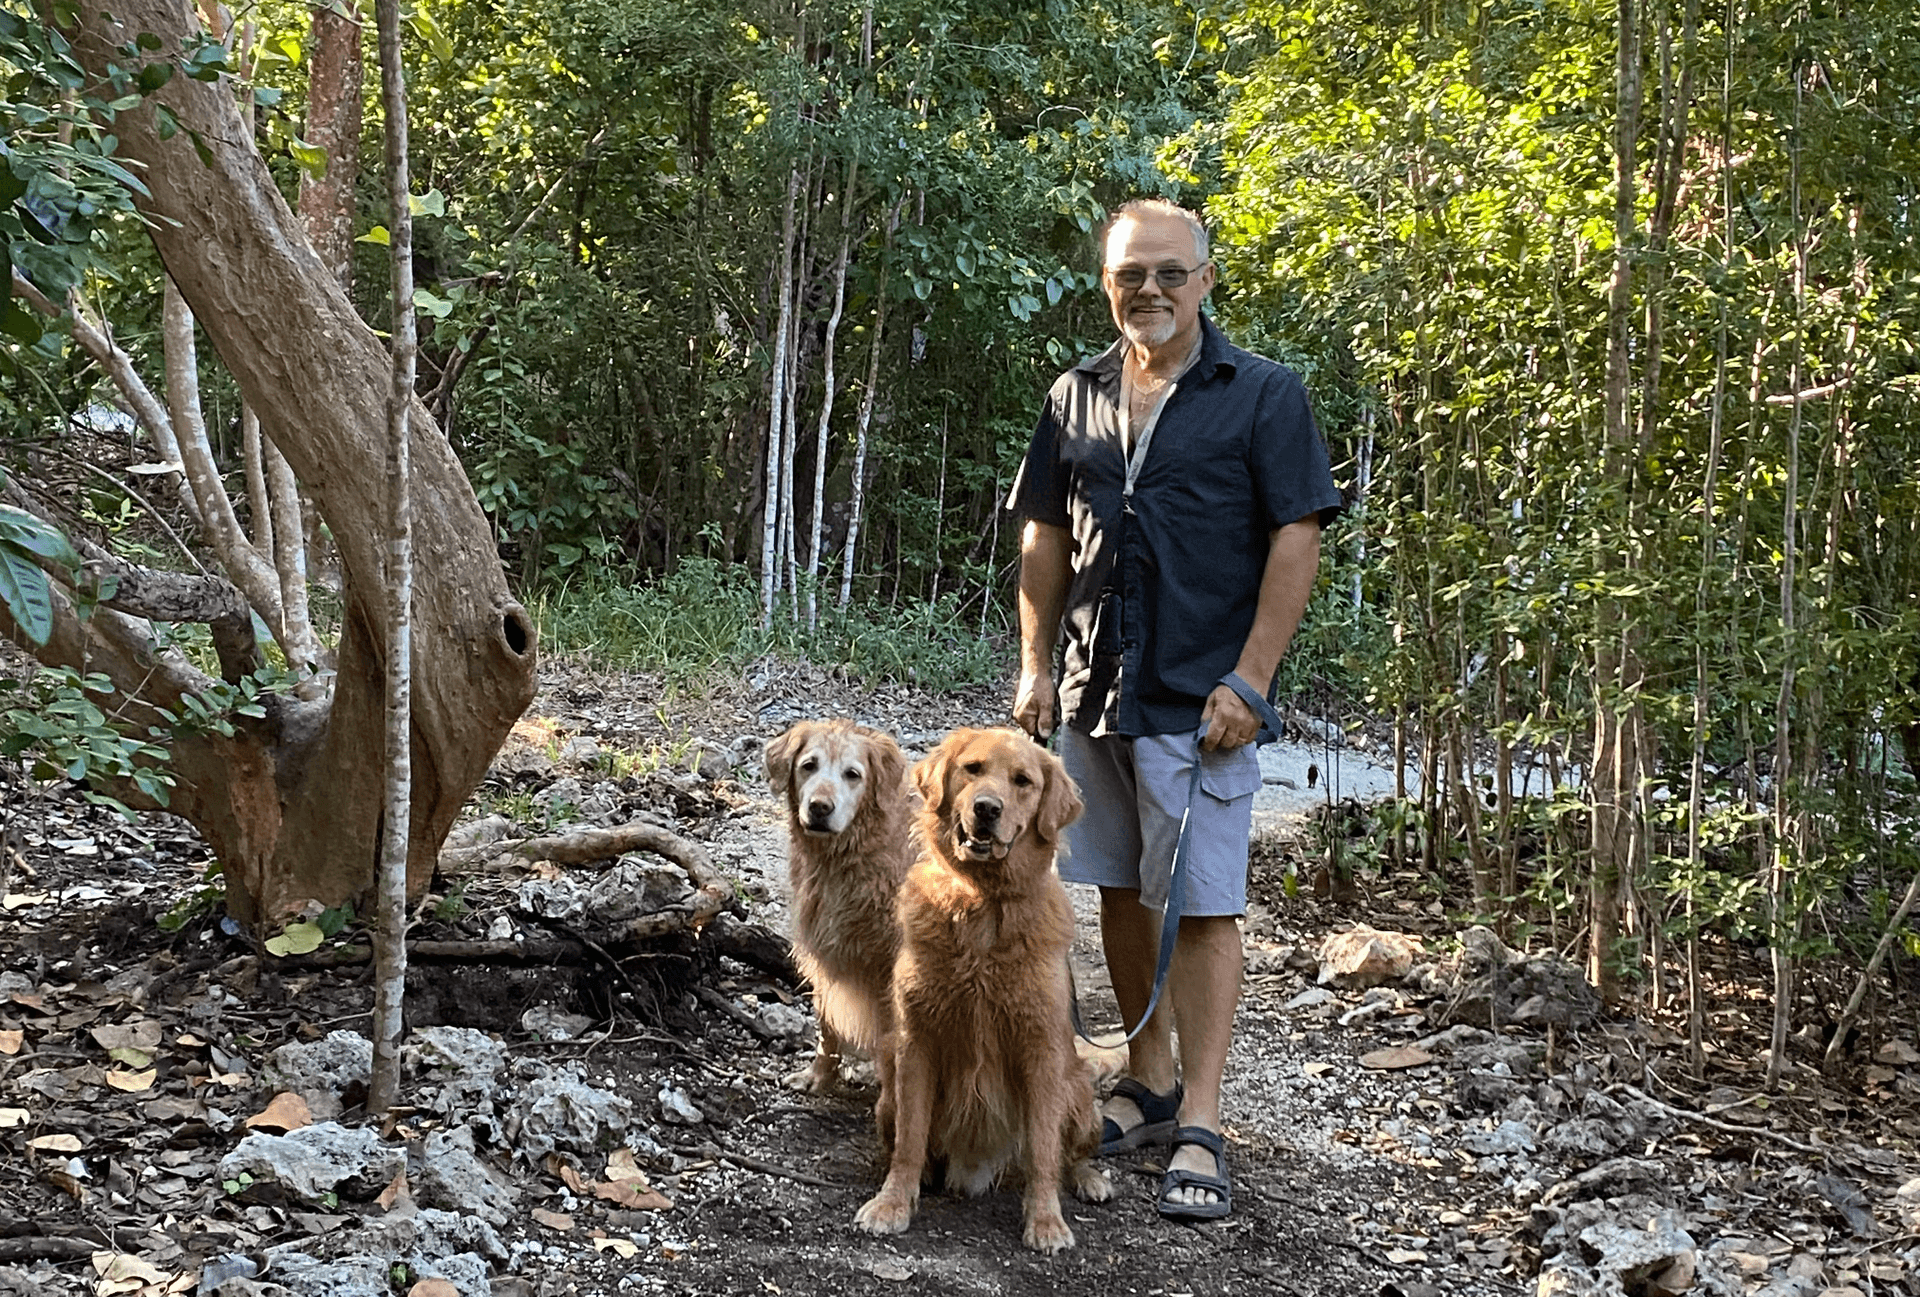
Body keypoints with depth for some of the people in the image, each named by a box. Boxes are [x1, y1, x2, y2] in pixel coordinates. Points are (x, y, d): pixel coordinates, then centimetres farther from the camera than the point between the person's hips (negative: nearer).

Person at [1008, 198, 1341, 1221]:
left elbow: (1296, 539, -8)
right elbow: (1044, 538, 15)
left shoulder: (1264, 397, -3)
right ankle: (1150, 1083, 28)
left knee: (1204, 906, -5)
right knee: (1120, 893, 13)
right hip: (1093, 693, 5)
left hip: (1198, 701, -5)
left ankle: (1199, 1131, 1)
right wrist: (1034, 665, 7)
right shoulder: (1076, 397, 11)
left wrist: (1248, 681, -14)